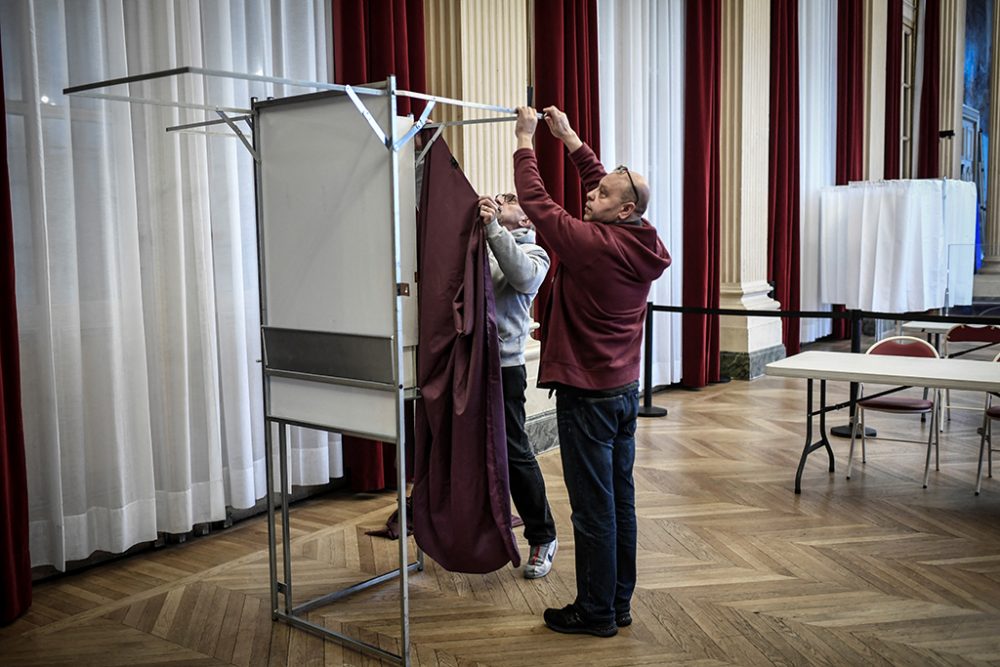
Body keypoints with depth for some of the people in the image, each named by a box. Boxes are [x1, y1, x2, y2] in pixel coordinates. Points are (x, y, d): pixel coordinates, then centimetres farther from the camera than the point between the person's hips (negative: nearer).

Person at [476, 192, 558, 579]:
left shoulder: (533, 253, 0)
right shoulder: (477, 243, 14)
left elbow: (522, 275, -22)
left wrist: (492, 228, -31)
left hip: (502, 365, -5)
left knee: (514, 453, 2)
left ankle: (542, 538, 17)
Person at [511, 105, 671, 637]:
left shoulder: (593, 244, -20)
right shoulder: (641, 245, 3)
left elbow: (537, 203, -14)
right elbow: (602, 187, 17)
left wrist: (525, 141, -3)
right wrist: (570, 139, 19)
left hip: (588, 394, -9)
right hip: (626, 389, 9)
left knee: (593, 507, 2)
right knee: (620, 499, 14)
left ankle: (596, 611, 14)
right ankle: (619, 602, 26)